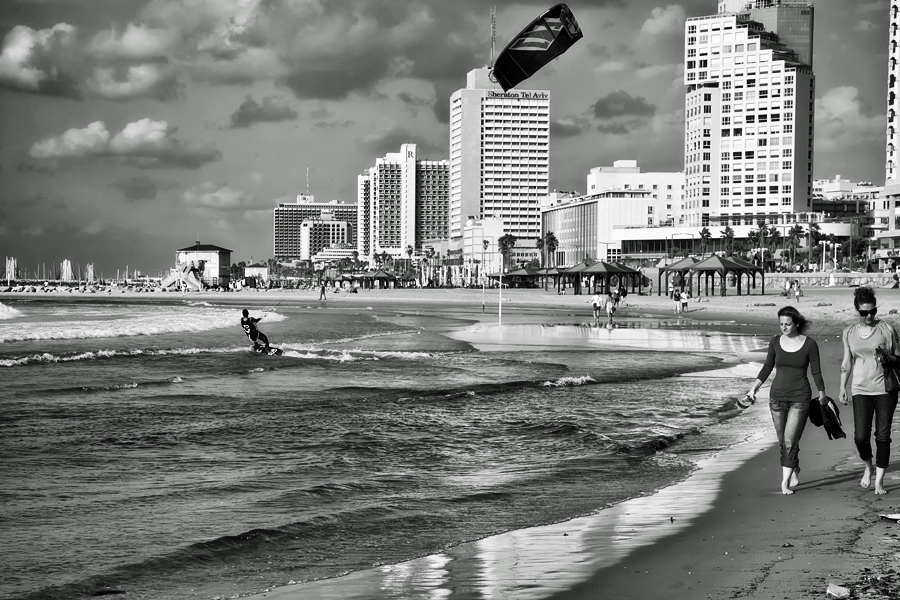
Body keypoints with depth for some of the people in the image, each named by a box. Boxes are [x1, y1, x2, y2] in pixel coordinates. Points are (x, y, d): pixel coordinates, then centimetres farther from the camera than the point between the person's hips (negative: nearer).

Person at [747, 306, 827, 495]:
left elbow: (816, 371, 2)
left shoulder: (809, 344, -6)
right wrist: (754, 387, 3)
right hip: (777, 396, 4)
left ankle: (785, 482, -11)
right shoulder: (775, 342, 2)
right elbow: (767, 368, 11)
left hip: (800, 397, -4)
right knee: (782, 442, 9)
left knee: (790, 441, -13)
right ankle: (794, 473, 30)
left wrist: (822, 394, 9)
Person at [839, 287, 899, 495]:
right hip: (861, 390, 1)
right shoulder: (849, 333, 7)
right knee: (861, 436, -8)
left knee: (883, 435, -2)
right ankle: (868, 467, 23)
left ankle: (879, 481, 6)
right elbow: (846, 363, 14)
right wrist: (842, 388, 8)